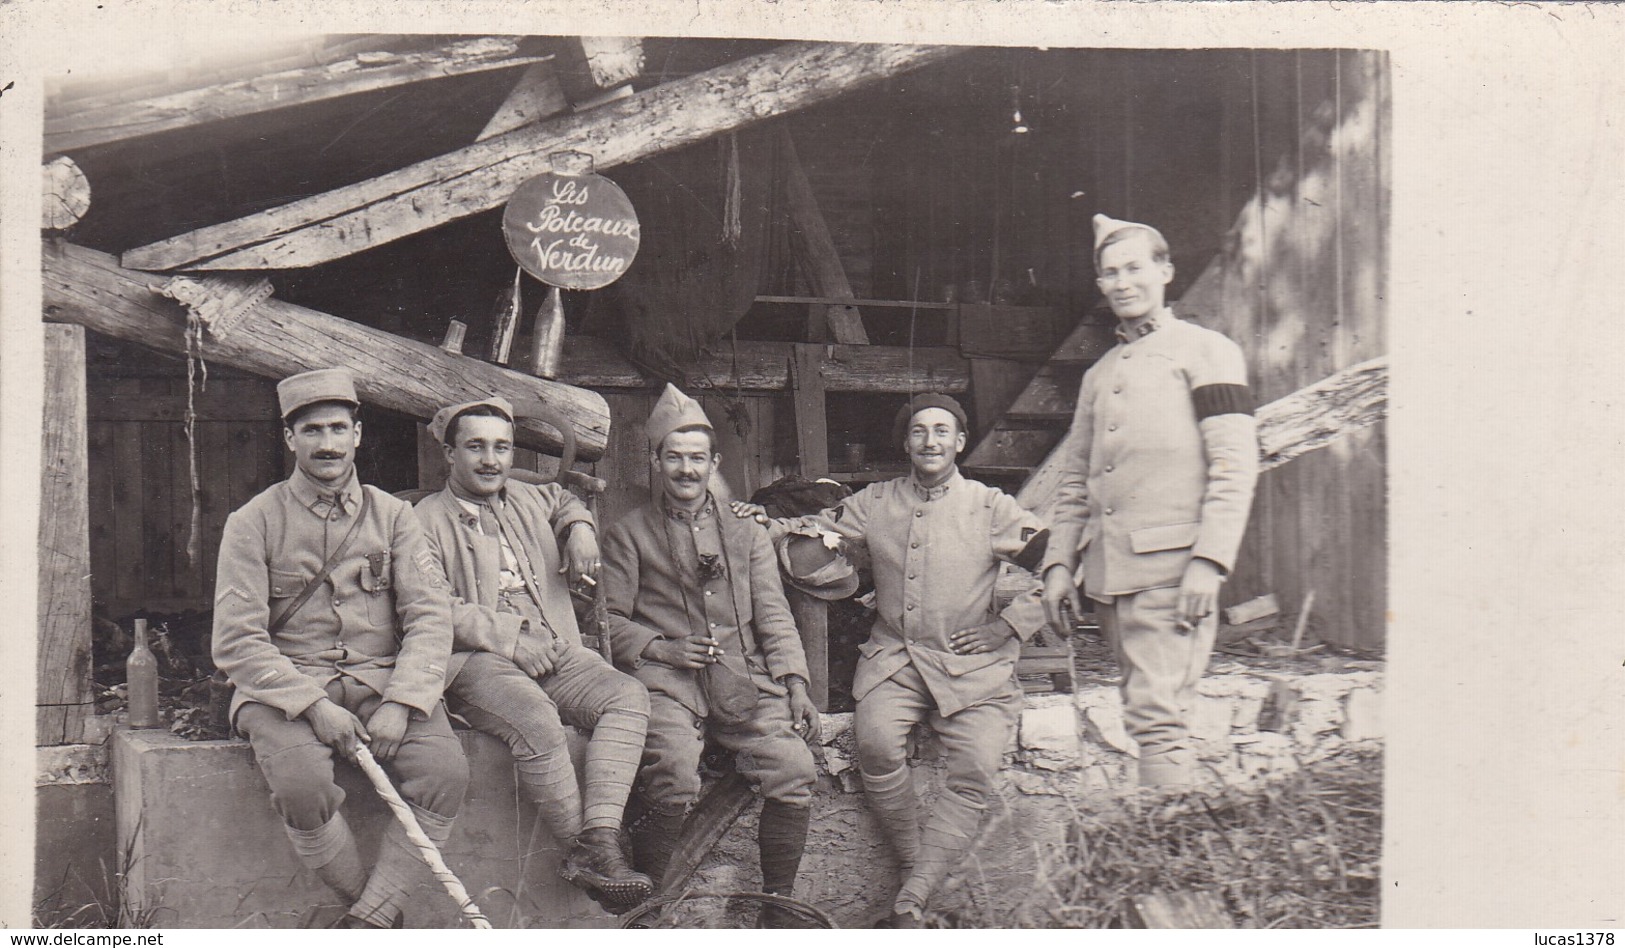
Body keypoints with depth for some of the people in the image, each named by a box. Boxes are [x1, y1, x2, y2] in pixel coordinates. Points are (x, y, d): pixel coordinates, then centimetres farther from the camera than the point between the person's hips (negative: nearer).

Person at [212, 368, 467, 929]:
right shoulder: (254, 523, 2)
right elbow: (236, 642, -5)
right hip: (284, 686, -2)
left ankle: (368, 921, -13)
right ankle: (373, 902, -6)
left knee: (445, 770, -25)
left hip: (380, 679, 2)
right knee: (301, 783, -32)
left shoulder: (390, 516, 9)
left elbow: (430, 617, 2)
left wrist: (399, 703, -15)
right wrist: (314, 706, -18)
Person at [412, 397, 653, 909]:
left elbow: (565, 501, 47)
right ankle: (581, 844, -23)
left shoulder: (528, 501, 23)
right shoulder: (428, 519, 6)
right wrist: (511, 637, -16)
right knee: (535, 719, -37)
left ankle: (599, 842, -33)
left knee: (628, 695, -23)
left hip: (555, 654, 6)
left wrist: (579, 527, 22)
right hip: (477, 661, -5)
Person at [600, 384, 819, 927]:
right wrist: (661, 648, -8)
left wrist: (795, 684, 2)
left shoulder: (746, 534, 24)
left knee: (794, 769, -22)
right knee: (674, 779, -31)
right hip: (666, 680, -2)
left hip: (744, 679, 3)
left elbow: (774, 617, 17)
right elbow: (609, 619, 9)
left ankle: (778, 909, -5)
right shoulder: (628, 535, 16)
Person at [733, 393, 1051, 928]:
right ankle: (917, 864, -6)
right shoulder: (875, 504, 12)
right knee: (875, 740, -28)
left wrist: (1006, 626, -5)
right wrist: (767, 528, -4)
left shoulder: (991, 508, 4)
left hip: (972, 665, -1)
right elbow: (805, 557, 15)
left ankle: (909, 902, -22)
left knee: (975, 768, -24)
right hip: (894, 658, 2)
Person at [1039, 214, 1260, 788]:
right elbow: (1075, 480, 22)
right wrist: (1060, 563, 11)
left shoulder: (1205, 352, 3)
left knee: (1156, 714, -14)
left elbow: (1235, 465, -6)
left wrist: (1208, 562, -16)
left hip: (1171, 569, -7)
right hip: (1108, 573, 7)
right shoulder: (1099, 375, 22)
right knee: (1150, 715, 9)